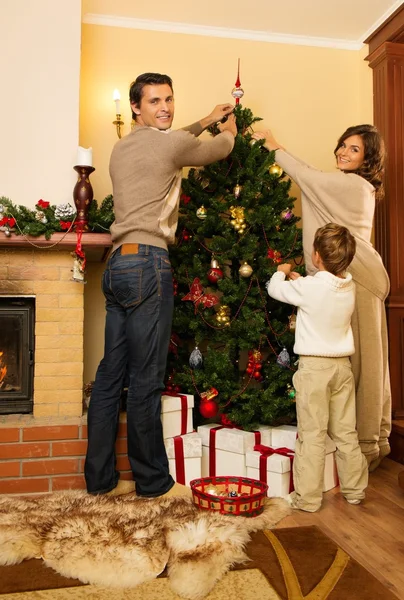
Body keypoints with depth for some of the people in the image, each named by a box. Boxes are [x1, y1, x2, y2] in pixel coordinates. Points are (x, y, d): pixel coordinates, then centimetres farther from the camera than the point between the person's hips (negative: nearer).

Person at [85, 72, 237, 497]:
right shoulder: (172, 144, -2)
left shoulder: (121, 148, 22)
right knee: (145, 380, -3)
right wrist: (229, 128, 38)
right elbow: (221, 149, 16)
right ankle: (153, 482, 11)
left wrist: (204, 122, 46)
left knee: (110, 374, 9)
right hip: (147, 263, -9)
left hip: (117, 264, 9)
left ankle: (99, 478, 18)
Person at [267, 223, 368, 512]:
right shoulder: (350, 287, 2)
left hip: (314, 366, -6)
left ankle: (308, 498, 10)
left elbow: (274, 289, -1)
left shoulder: (309, 287, -16)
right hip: (342, 365, 6)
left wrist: (282, 272, 20)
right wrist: (298, 278, 22)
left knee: (312, 435, 1)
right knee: (346, 433, 16)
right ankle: (355, 490, 28)